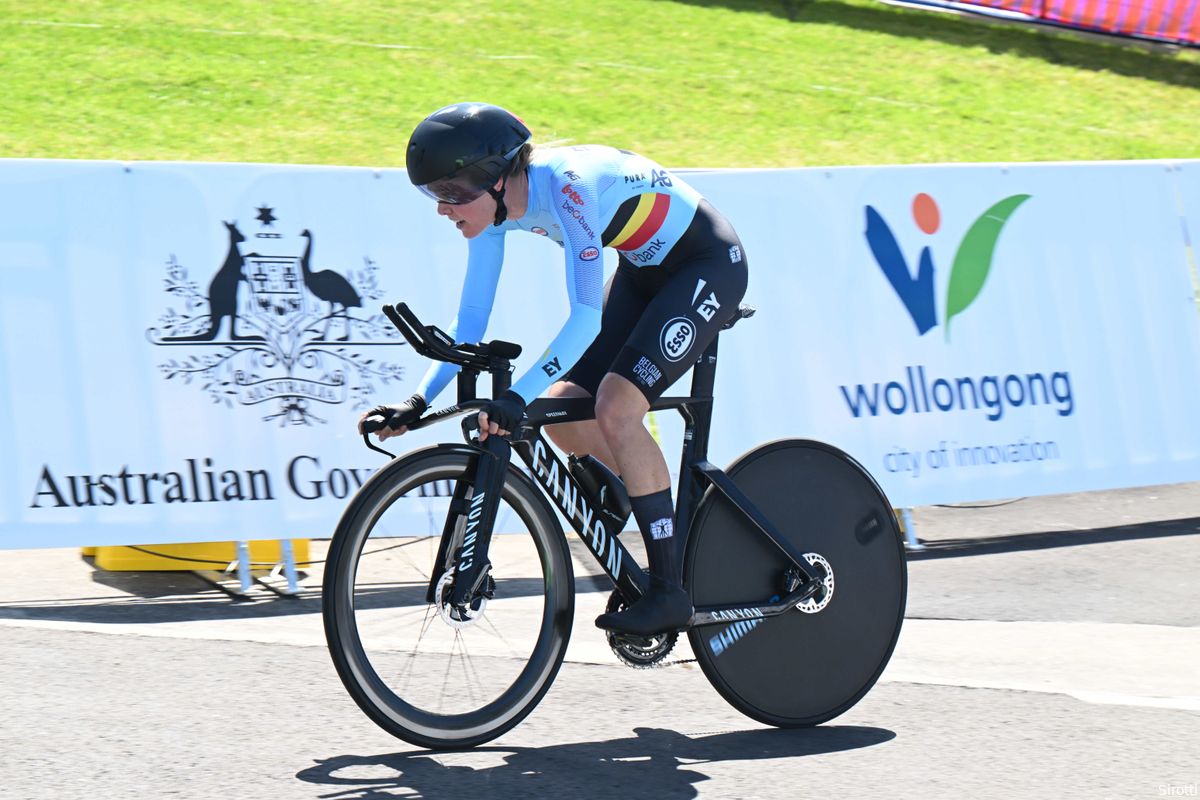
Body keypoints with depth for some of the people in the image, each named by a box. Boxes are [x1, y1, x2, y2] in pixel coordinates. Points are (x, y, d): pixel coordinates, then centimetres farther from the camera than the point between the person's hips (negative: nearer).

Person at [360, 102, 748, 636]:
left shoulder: (566, 186, -33)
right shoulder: (494, 205, -9)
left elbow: (586, 317, -38)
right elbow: (470, 321, -3)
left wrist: (517, 397, -46)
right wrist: (419, 401, -13)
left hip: (707, 264, -8)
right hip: (643, 269, 8)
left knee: (614, 407, -22)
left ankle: (668, 591, -15)